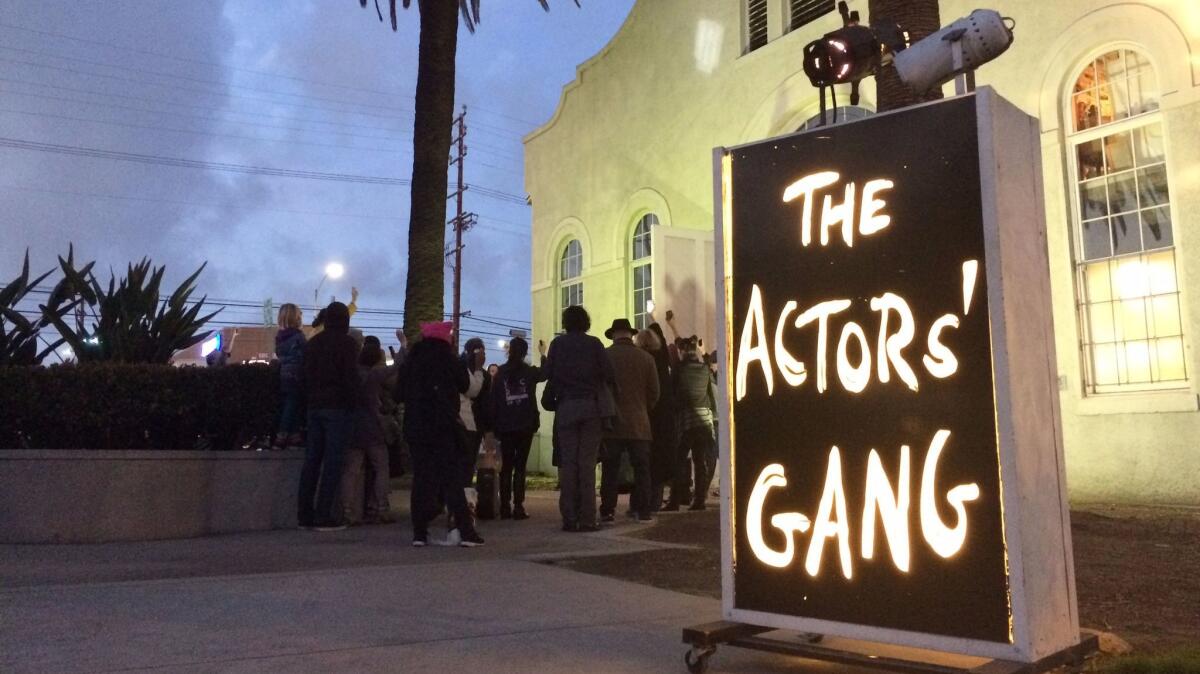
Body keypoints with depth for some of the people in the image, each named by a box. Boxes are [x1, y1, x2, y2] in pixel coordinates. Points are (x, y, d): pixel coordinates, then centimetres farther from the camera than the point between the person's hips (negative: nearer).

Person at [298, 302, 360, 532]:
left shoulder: (312, 343, 15)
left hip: (314, 407, 7)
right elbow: (351, 378, -12)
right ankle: (324, 515, -7)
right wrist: (352, 404, -4)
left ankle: (306, 514, 11)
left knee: (312, 459, 9)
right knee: (332, 461, -5)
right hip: (337, 407, -6)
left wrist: (312, 399, 17)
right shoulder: (347, 343, -6)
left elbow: (306, 376, 17)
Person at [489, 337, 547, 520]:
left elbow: (493, 399, -2)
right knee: (520, 467, 0)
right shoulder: (530, 372, -1)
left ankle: (505, 508, 7)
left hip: (505, 426, 1)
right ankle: (518, 507, -5)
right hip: (525, 425, -1)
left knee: (506, 467, 8)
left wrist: (495, 424, 2)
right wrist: (543, 354, 33)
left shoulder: (500, 373, 0)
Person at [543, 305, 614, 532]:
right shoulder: (594, 343, 0)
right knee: (587, 464, 0)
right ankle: (587, 518, -2)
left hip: (565, 406, 1)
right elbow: (609, 375, -5)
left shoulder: (558, 343, 3)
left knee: (568, 463, 4)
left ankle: (569, 518, 2)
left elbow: (548, 374, -1)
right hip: (590, 405, -1)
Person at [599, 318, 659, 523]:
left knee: (610, 469, 3)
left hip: (611, 423, -1)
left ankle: (607, 511, 4)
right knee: (641, 468, 6)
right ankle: (643, 509, 4)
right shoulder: (646, 358, 1)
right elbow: (654, 392, 4)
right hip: (639, 422, 1)